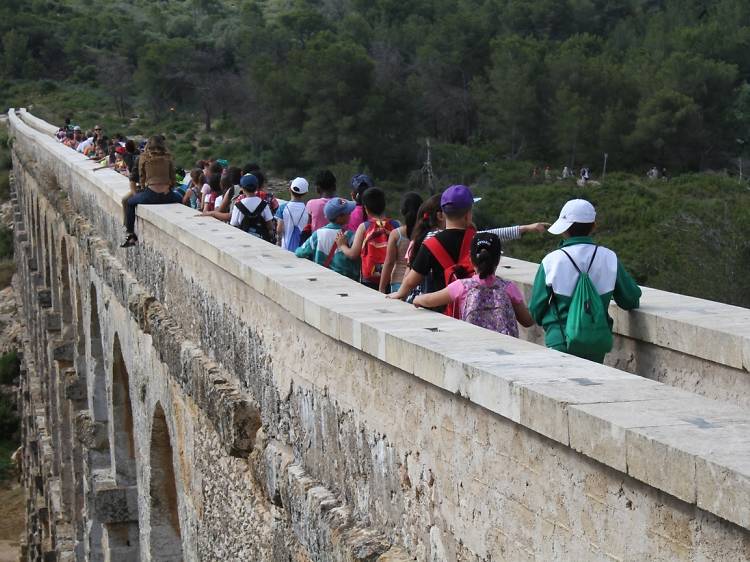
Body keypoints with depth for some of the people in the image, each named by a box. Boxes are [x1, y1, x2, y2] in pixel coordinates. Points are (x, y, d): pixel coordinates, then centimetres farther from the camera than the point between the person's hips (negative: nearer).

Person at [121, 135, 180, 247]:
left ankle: (130, 235, 18)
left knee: (130, 203, 24)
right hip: (167, 196, 2)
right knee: (179, 199, 34)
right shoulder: (168, 158, 6)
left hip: (150, 196, -2)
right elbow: (172, 178, 10)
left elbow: (142, 177, 8)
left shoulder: (144, 158, 1)